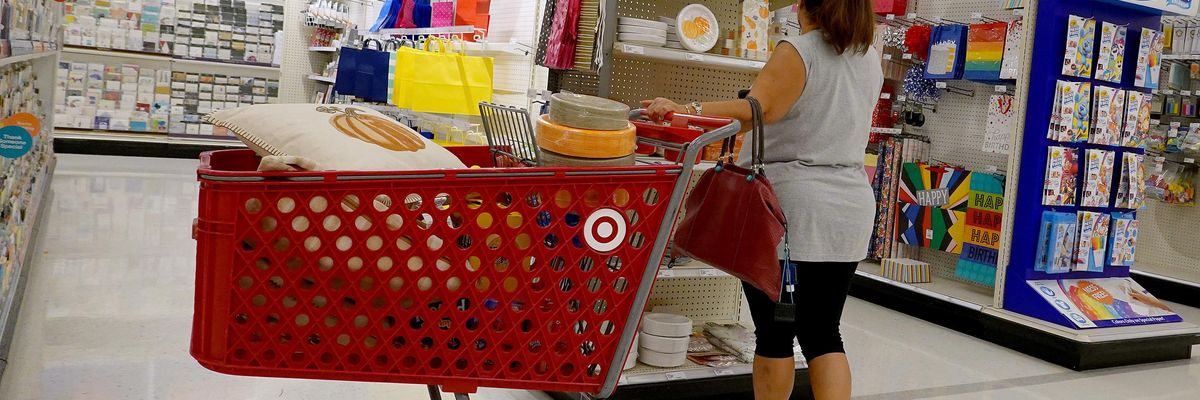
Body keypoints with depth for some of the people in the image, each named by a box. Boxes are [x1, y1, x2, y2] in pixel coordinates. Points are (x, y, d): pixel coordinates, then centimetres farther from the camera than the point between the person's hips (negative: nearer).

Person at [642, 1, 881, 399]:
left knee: (775, 332, 5)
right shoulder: (869, 57, 11)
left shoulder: (798, 50, -9)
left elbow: (759, 108, -25)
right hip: (852, 206, 6)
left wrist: (686, 111, -34)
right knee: (823, 332, 10)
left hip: (790, 205, -6)